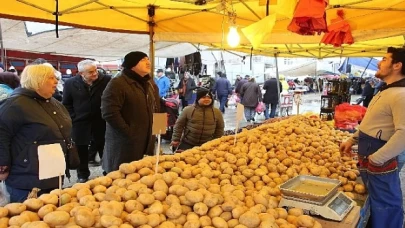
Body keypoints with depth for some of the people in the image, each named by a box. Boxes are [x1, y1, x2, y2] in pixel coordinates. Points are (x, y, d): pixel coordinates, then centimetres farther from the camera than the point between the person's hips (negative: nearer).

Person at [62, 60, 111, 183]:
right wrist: (73, 118, -1)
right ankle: (82, 175, 30)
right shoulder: (70, 83, -4)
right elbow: (66, 104, 6)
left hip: (101, 123, -1)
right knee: (81, 152, 12)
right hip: (80, 124, 1)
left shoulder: (107, 80, -8)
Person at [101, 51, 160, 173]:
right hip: (125, 144, -7)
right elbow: (109, 113, -20)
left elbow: (156, 108, 26)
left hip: (147, 142, 7)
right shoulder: (117, 84, -12)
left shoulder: (150, 83, 14)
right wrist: (129, 132, -18)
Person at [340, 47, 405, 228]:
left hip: (379, 163, -10)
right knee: (374, 203, 22)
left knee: (383, 209, 4)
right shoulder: (385, 91, 12)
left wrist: (375, 159, -26)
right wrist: (352, 140, 18)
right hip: (367, 159, 10)